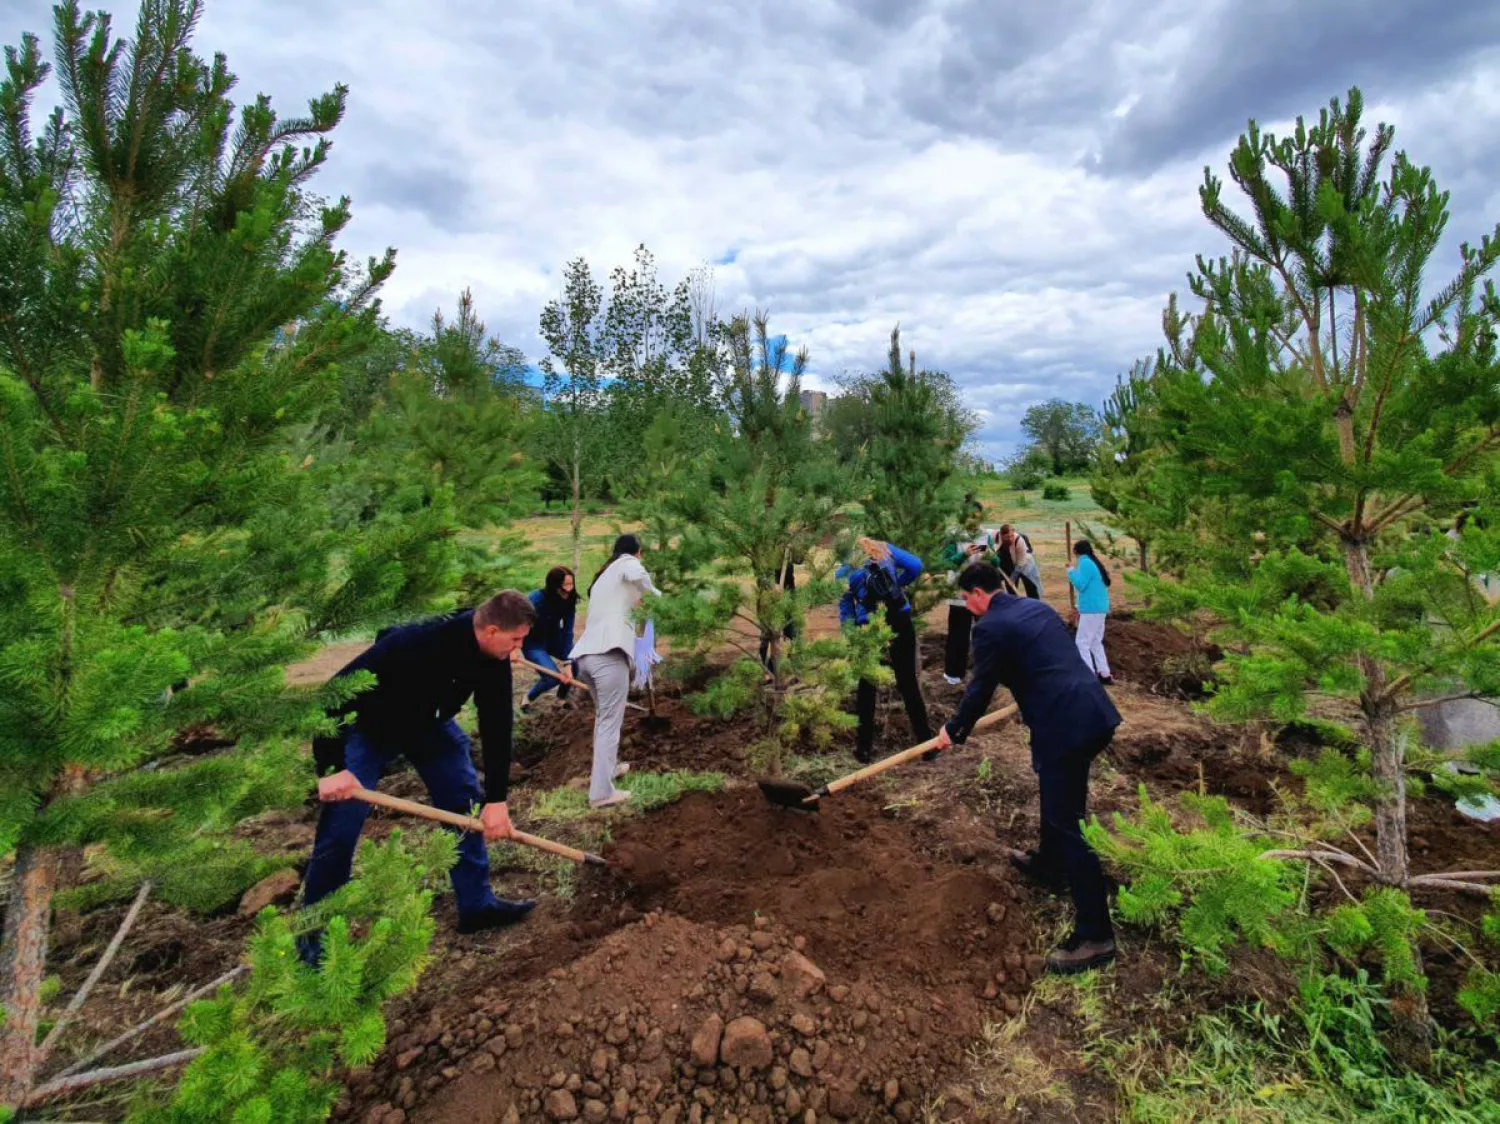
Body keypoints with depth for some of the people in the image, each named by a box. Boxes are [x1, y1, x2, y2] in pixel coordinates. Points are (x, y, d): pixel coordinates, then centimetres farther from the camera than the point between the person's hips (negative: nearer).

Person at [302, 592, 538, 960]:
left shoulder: (494, 659, -21)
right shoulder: (415, 644, -41)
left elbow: (497, 728, -13)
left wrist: (496, 799, -14)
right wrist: (331, 767, -38)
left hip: (431, 723, 6)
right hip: (369, 724, -6)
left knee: (467, 803, 3)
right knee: (339, 830, -7)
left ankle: (477, 905, 16)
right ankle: (315, 938, 11)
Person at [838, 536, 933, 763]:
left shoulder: (844, 571, 4)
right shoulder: (885, 549, 7)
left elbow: (845, 611, 4)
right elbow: (916, 566, 0)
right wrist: (898, 584, 16)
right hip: (901, 622, 2)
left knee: (867, 687, 13)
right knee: (909, 684, 12)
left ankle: (865, 747, 18)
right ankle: (926, 741, 18)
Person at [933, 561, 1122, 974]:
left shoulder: (989, 627, -8)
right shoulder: (1037, 606, 17)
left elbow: (980, 690, -3)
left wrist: (953, 732, 13)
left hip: (1064, 724, -10)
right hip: (1095, 711, 10)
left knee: (1069, 822, -2)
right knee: (1059, 799, 29)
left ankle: (1094, 936, 5)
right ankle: (1049, 865, 50)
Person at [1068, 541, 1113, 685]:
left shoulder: (1085, 563, -13)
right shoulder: (1094, 563, 16)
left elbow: (1080, 584, -18)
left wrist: (1072, 571, -5)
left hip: (1091, 610, -10)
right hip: (1099, 608, 10)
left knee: (1082, 643, -7)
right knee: (1096, 643, 16)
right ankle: (1105, 675, 17)